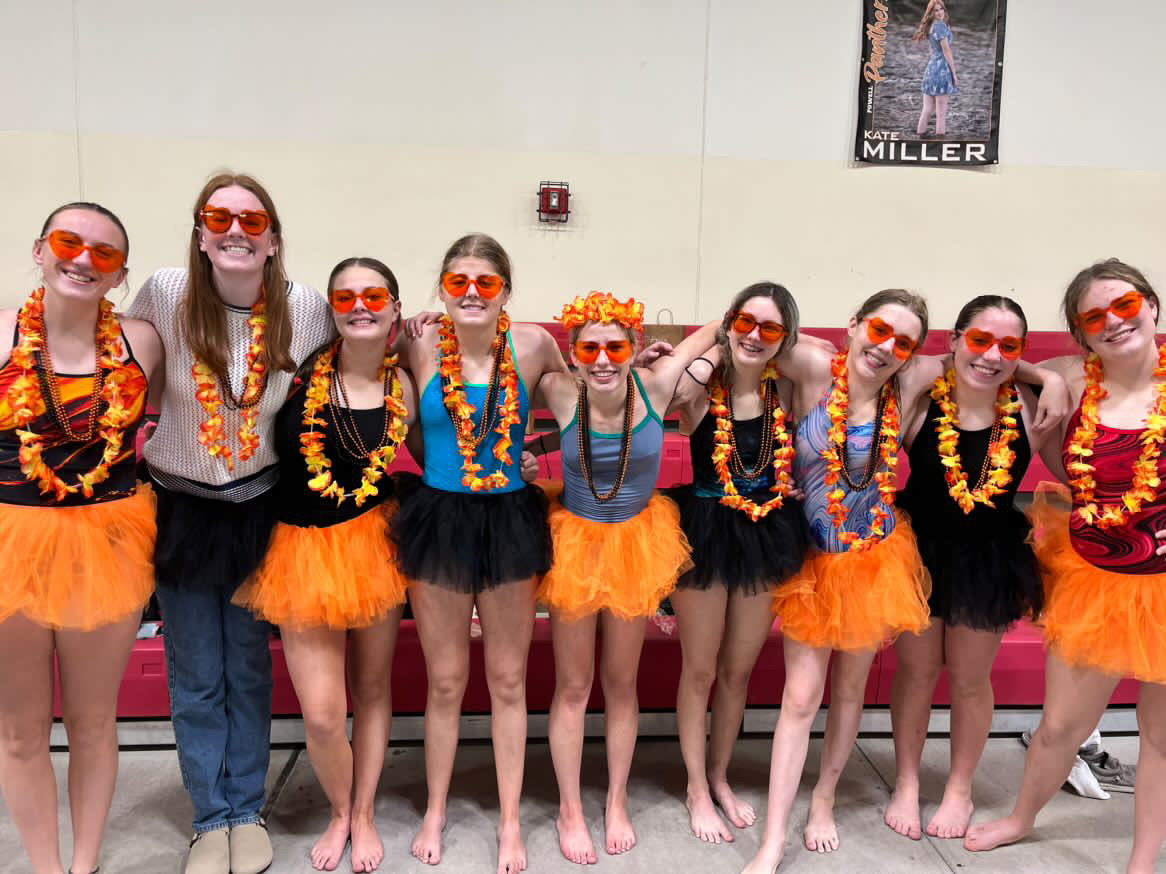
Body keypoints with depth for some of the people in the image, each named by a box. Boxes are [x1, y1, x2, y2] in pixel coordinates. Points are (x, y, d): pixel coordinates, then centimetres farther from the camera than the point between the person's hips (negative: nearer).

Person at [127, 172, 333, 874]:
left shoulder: (307, 308, -12)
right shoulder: (165, 295, -12)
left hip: (260, 510, 0)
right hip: (182, 508, 0)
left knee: (249, 670, 14)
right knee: (196, 678, 10)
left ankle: (248, 812, 32)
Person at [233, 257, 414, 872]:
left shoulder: (402, 386, -5)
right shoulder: (300, 373, -11)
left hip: (374, 543, 2)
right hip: (306, 548, -1)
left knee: (372, 692, 15)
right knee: (321, 714, -1)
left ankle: (364, 814, 39)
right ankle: (340, 812, 32)